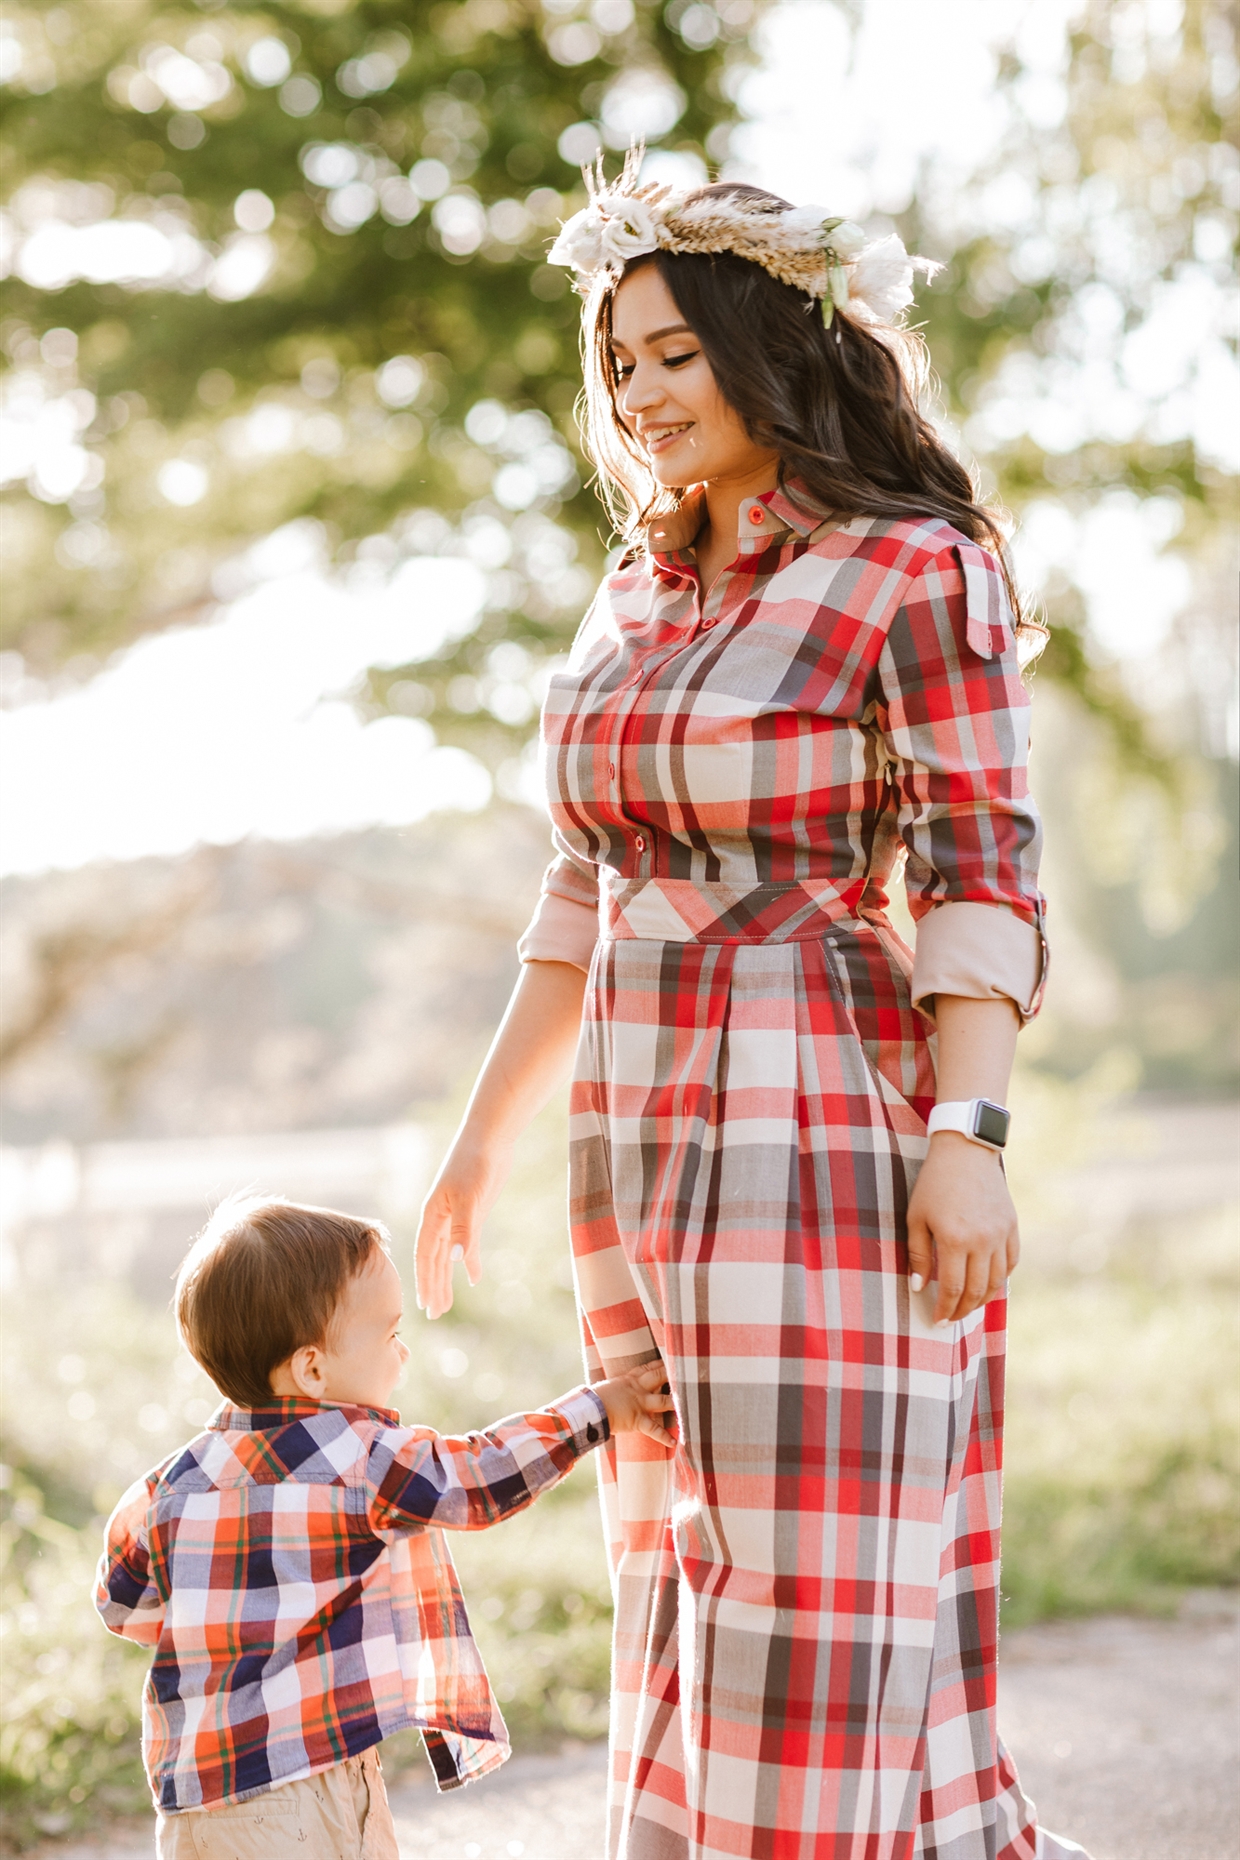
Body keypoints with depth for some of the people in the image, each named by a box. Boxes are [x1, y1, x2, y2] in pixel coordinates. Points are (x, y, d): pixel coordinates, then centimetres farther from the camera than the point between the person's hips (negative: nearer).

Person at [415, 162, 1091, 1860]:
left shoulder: (918, 574, -7)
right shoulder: (642, 595, 14)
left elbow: (981, 875, -14)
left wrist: (968, 1136, -24)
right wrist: (486, 1139, 19)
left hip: (828, 1134, -8)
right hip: (651, 1146, 8)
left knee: (828, 1607, -5)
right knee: (703, 1590, 12)